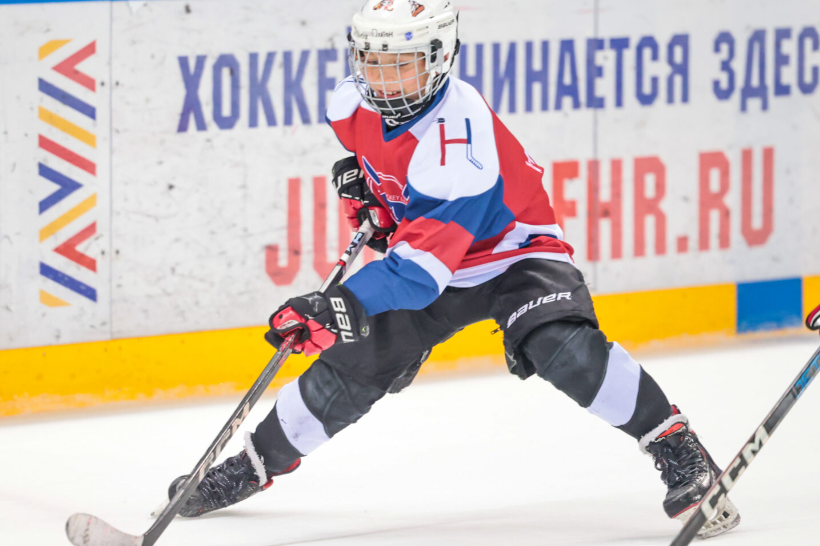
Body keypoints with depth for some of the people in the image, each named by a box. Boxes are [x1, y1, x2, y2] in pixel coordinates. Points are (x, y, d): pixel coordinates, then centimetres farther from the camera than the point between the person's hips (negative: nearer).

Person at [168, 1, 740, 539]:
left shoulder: (460, 137, -37)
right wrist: (362, 179, 2)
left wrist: (344, 306, -52)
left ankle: (680, 453, -23)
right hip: (425, 258, 7)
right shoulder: (354, 104, -13)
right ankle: (257, 464, 20)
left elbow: (423, 265, -42)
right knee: (350, 369, 0)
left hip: (515, 254, -7)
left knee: (564, 348, -33)